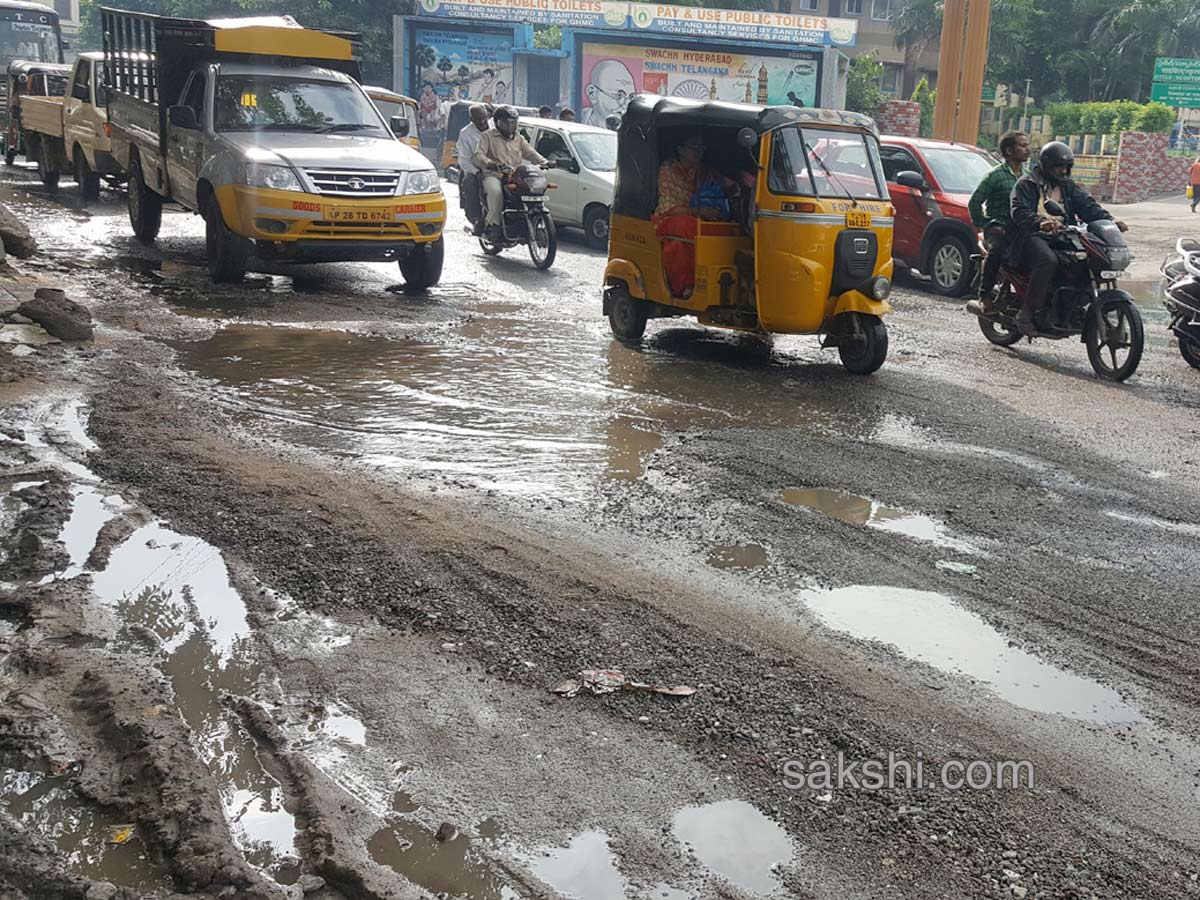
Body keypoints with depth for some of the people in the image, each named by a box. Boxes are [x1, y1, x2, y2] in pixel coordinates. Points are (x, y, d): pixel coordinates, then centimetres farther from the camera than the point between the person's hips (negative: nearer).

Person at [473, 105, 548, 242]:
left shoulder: (519, 139, 25)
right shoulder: (489, 136, 9)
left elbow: (531, 153, 15)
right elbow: (478, 155, -4)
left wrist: (544, 162, -7)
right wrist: (490, 163, -27)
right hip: (493, 175, -4)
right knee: (496, 192, -38)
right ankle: (493, 225, -29)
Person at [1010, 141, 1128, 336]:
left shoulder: (1068, 187, 23)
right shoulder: (1027, 184, 4)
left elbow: (1088, 206, 10)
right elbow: (1019, 212, -13)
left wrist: (1110, 221, -10)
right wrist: (1041, 222, -33)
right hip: (1034, 236, -6)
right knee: (1048, 261, -37)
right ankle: (1026, 314, -31)